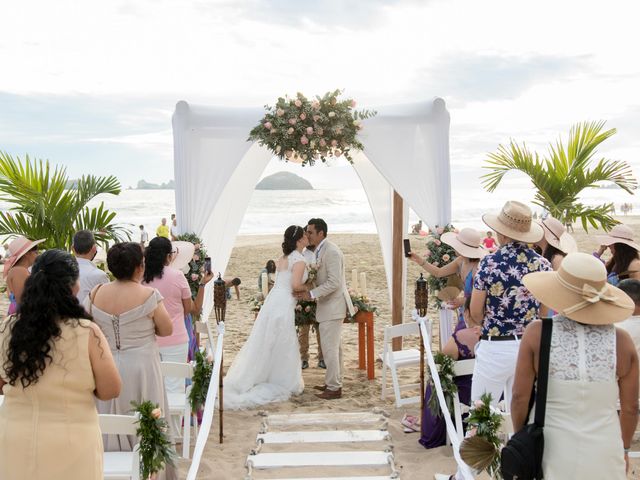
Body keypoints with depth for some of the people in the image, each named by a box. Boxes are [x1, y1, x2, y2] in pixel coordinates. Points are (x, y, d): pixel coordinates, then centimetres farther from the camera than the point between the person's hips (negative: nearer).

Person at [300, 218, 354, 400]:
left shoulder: (331, 251, -19)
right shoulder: (320, 250, 12)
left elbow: (334, 282, -25)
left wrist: (311, 294, -23)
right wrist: (308, 289, 6)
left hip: (333, 306, -10)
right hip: (328, 305, 10)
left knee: (329, 347, -5)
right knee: (334, 346, 17)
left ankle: (334, 388, 4)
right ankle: (334, 382, 27)